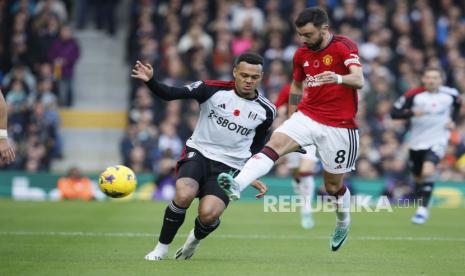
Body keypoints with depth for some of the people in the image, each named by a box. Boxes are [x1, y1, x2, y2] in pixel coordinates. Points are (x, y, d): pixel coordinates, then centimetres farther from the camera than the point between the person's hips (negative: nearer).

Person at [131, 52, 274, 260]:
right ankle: (162, 248, -7)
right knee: (184, 195, -31)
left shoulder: (266, 111, 2)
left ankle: (195, 239, 15)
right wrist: (150, 81, -31)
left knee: (209, 214, -24)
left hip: (229, 167, 1)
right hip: (198, 152, -1)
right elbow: (170, 94, -14)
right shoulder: (213, 89, -8)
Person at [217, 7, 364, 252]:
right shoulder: (301, 54, 6)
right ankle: (237, 185, -43)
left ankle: (343, 222, 38)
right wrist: (291, 120, 23)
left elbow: (359, 80, -27)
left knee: (333, 186, 7)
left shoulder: (344, 47, -13)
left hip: (338, 127, -4)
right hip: (307, 116, 4)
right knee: (274, 144, -24)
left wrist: (338, 78, -48)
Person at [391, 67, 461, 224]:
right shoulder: (413, 95, -10)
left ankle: (423, 209, -18)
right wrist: (412, 113, -28)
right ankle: (422, 208, 37)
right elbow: (394, 113, -13)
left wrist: (453, 120, 4)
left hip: (437, 140, -2)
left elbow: (457, 105, 20)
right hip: (417, 141, 2)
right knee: (418, 178, 13)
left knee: (428, 171, -25)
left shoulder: (450, 94, -5)